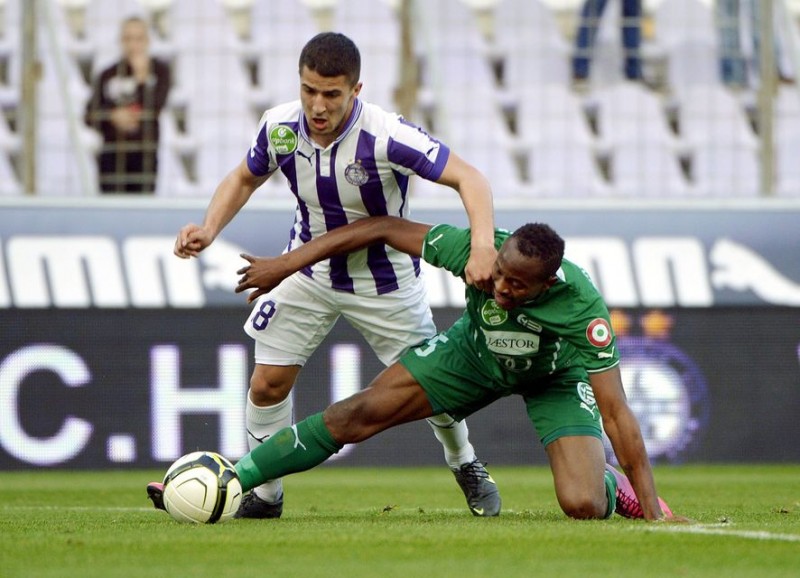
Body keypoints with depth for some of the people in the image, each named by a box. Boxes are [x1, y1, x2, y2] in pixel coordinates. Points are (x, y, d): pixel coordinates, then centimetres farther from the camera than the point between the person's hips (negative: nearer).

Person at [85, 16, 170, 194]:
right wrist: (113, 116, -11)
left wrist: (141, 76, -9)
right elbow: (90, 116, 7)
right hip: (111, 155, 2)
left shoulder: (159, 71, 4)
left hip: (144, 154, -2)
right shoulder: (108, 75, 8)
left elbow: (155, 107, -11)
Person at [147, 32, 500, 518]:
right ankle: (264, 493, 19)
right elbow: (244, 179, 2)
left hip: (384, 278, -3)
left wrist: (483, 245, -50)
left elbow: (470, 179, -33)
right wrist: (209, 228, -15)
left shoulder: (385, 136, -33)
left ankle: (467, 466, 34)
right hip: (309, 271, 3)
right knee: (268, 384, -1)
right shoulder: (280, 127, -19)